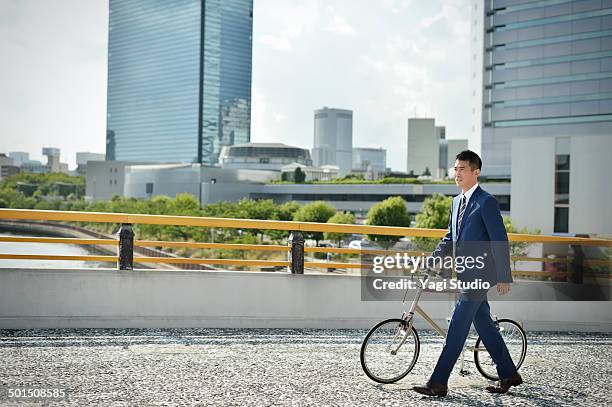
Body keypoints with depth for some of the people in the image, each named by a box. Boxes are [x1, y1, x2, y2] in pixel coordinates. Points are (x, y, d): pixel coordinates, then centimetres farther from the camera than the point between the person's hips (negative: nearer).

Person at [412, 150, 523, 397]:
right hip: (466, 273, 9)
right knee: (484, 324, 14)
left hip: (479, 274, -9)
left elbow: (500, 241, -14)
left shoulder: (486, 202, -12)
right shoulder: (457, 202, 15)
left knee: (457, 328, -9)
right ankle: (509, 375, 25)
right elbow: (450, 238, 21)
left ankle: (438, 383, -8)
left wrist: (504, 278, -16)